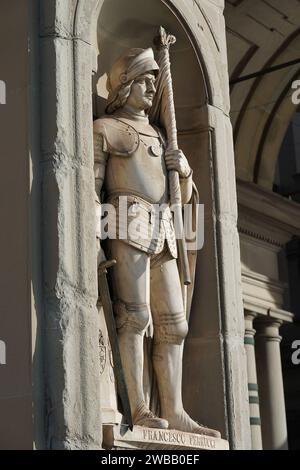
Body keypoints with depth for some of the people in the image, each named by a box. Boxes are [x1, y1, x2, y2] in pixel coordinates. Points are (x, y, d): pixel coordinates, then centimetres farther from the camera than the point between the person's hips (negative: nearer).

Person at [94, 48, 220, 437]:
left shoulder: (158, 136, 27)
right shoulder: (104, 129, 9)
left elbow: (183, 197, 28)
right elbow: (91, 188, -1)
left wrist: (185, 170, 5)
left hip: (163, 235, 7)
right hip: (129, 226, -7)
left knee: (172, 324, 0)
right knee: (134, 316, -17)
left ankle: (173, 412, 1)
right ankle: (138, 409, -19)